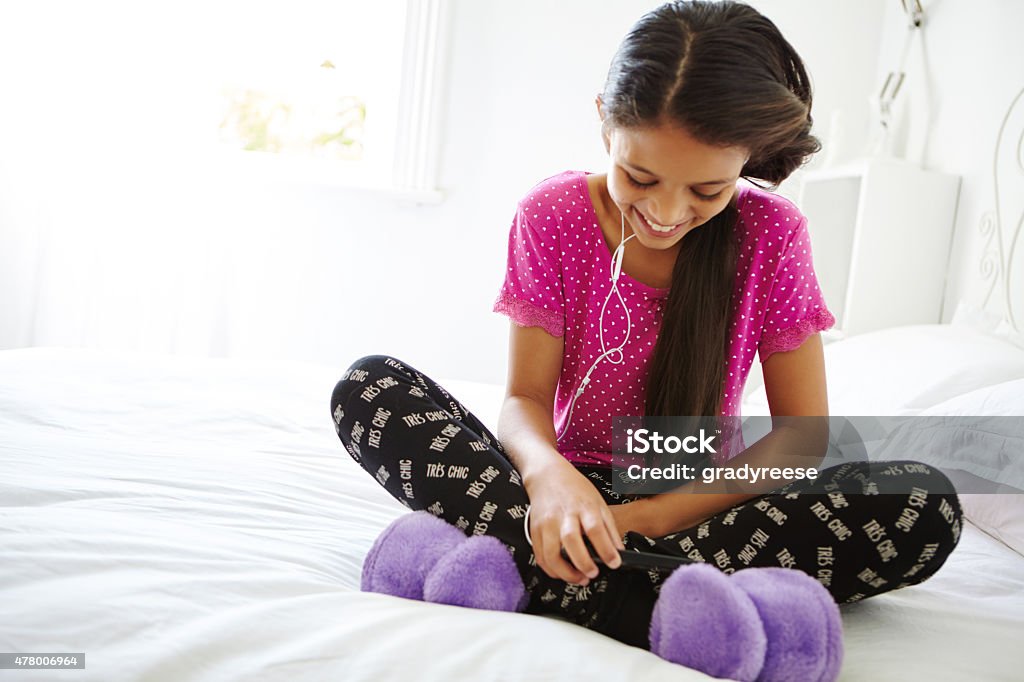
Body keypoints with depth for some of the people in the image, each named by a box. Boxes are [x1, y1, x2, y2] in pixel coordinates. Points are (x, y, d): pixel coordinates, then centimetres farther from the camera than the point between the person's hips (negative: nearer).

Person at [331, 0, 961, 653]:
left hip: (698, 499, 0)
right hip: (573, 486, 0)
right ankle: (632, 610, -34)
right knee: (371, 386, -23)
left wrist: (653, 515, -22)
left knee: (925, 504, -27)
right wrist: (547, 472, -34)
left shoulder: (772, 233, -9)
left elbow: (802, 431, -9)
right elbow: (526, 398, -9)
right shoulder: (552, 215, -8)